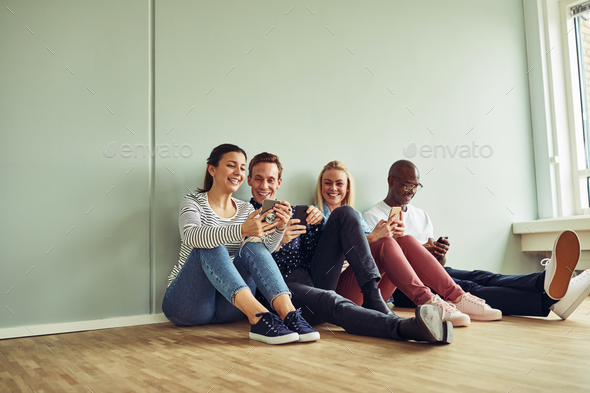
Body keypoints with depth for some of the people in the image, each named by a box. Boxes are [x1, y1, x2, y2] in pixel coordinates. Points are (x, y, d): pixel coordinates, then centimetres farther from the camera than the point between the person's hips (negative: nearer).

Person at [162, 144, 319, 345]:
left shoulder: (246, 209, 13)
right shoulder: (194, 202, -1)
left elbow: (265, 249, -6)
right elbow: (191, 236, -26)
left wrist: (279, 228, -28)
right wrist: (242, 231, -41)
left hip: (226, 306, 3)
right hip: (187, 304, -3)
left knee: (252, 246, -21)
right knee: (211, 247, -30)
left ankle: (288, 314, -38)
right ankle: (258, 317, -45)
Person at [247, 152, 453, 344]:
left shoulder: (293, 212, 24)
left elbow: (314, 252, 15)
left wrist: (319, 222, -4)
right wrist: (277, 241, -20)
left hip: (316, 276, 6)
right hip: (285, 286, -5)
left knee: (344, 214, -9)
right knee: (332, 302, -39)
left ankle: (373, 297, -21)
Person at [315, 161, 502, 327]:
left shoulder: (354, 215, 25)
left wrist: (393, 233, -9)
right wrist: (371, 238, -21)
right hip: (341, 287, -5)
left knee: (406, 240, -16)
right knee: (386, 243, -27)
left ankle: (457, 298, -22)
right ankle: (428, 302, -40)